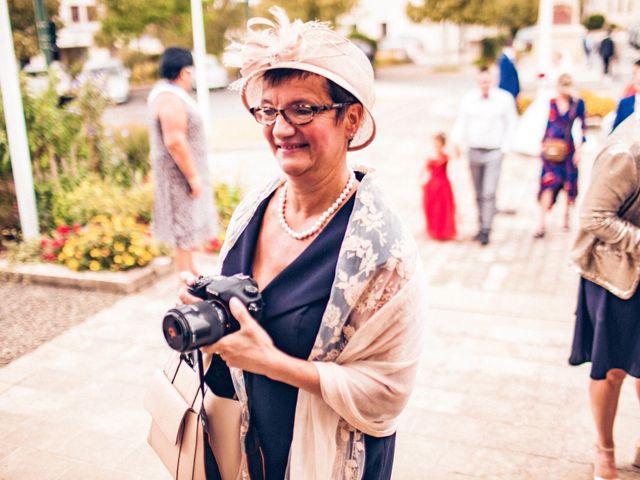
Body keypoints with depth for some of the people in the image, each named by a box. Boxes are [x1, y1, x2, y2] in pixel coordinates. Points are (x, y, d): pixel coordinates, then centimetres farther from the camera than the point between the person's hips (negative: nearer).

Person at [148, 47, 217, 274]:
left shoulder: (163, 91, 11)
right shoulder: (170, 98, -23)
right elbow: (175, 141, -29)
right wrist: (193, 176, -24)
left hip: (179, 173, 11)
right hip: (181, 173, -11)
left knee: (186, 226, 20)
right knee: (185, 229, -2)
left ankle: (190, 271, 33)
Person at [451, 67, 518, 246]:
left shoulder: (504, 99, -2)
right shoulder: (468, 99, 2)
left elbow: (511, 123, 5)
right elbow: (461, 121, 3)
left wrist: (505, 147, 0)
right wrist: (456, 140, -13)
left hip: (494, 152, -3)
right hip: (474, 150, 3)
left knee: (489, 193, -12)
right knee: (479, 194, 10)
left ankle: (486, 231, -11)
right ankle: (482, 226, 23)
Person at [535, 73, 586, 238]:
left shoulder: (578, 103, 1)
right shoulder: (551, 103, 2)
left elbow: (582, 127, 3)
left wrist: (578, 150, -2)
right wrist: (543, 145, 8)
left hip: (569, 149, 1)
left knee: (569, 184, 11)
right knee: (549, 183, -10)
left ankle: (567, 215, 31)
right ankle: (541, 223, -11)